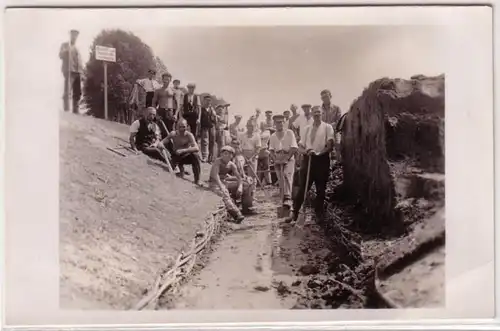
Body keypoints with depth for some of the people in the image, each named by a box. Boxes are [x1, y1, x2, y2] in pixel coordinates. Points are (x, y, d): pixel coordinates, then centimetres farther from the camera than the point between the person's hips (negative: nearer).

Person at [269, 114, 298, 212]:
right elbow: (271, 150, 9)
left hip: (289, 159, -4)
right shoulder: (273, 136, 13)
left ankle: (288, 198, -36)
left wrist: (286, 158, -15)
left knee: (287, 175, -26)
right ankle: (284, 200, 12)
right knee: (281, 180, 3)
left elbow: (294, 148, -6)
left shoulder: (289, 133, 1)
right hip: (278, 160, 5)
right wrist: (275, 159, -8)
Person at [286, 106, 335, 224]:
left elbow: (330, 146, -6)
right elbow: (300, 146, 12)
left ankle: (319, 215, 16)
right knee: (302, 188, 1)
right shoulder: (307, 128, 14)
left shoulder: (327, 127, 3)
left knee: (321, 189, 5)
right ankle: (295, 213, 6)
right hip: (308, 159, 2)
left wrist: (319, 153, -20)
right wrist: (306, 151, -10)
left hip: (322, 160, -2)